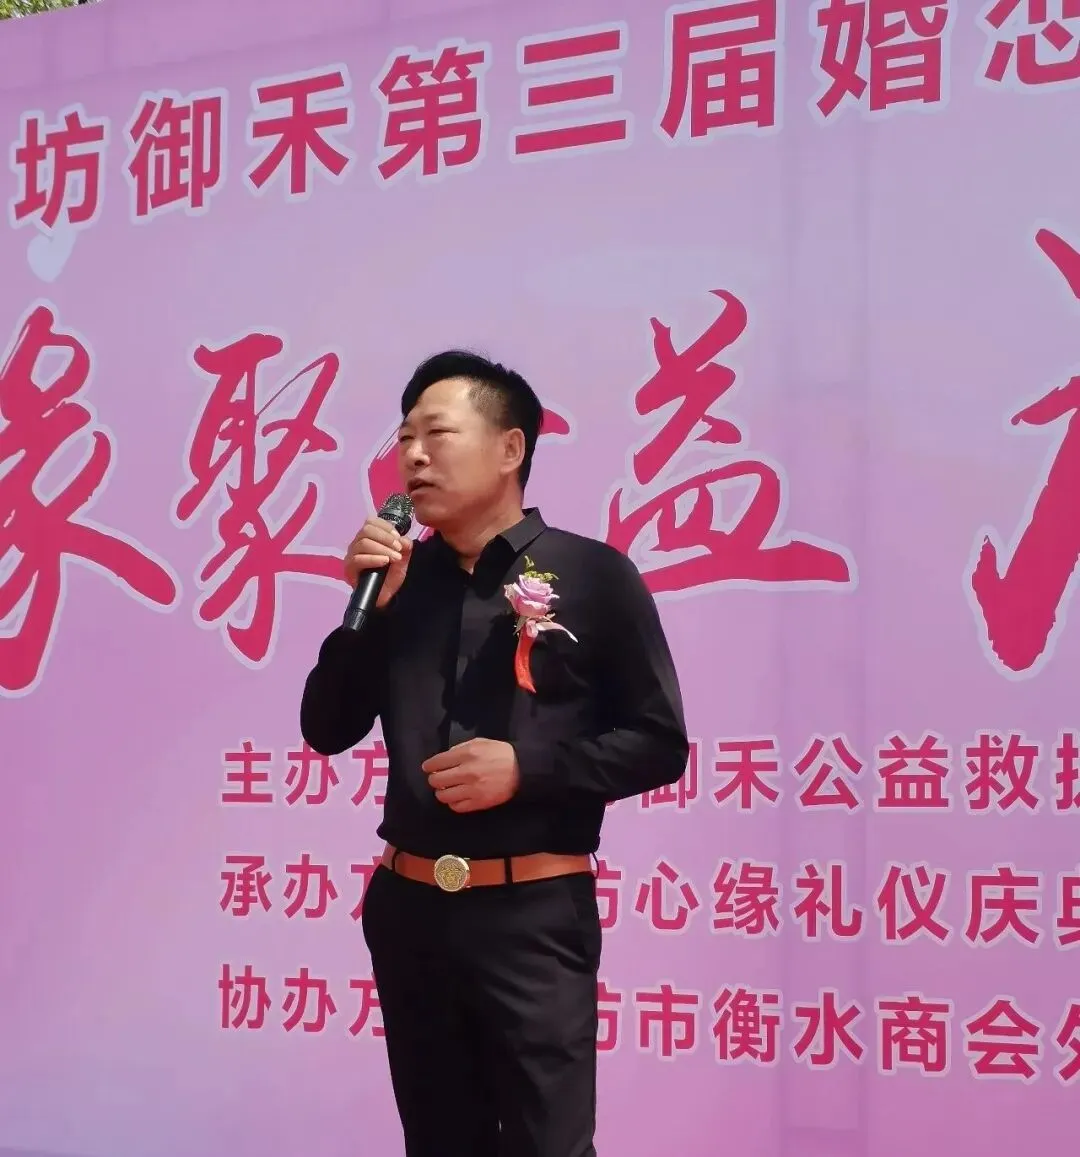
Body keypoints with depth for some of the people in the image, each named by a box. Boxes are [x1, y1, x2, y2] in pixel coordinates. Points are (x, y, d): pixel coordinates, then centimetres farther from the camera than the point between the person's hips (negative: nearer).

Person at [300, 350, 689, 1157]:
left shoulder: (592, 574, -5)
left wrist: (528, 767, -17)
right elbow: (328, 730, 8)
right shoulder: (402, 575, 8)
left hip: (533, 915, -5)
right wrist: (368, 607, -6)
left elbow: (658, 743, -5)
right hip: (409, 908, 5)